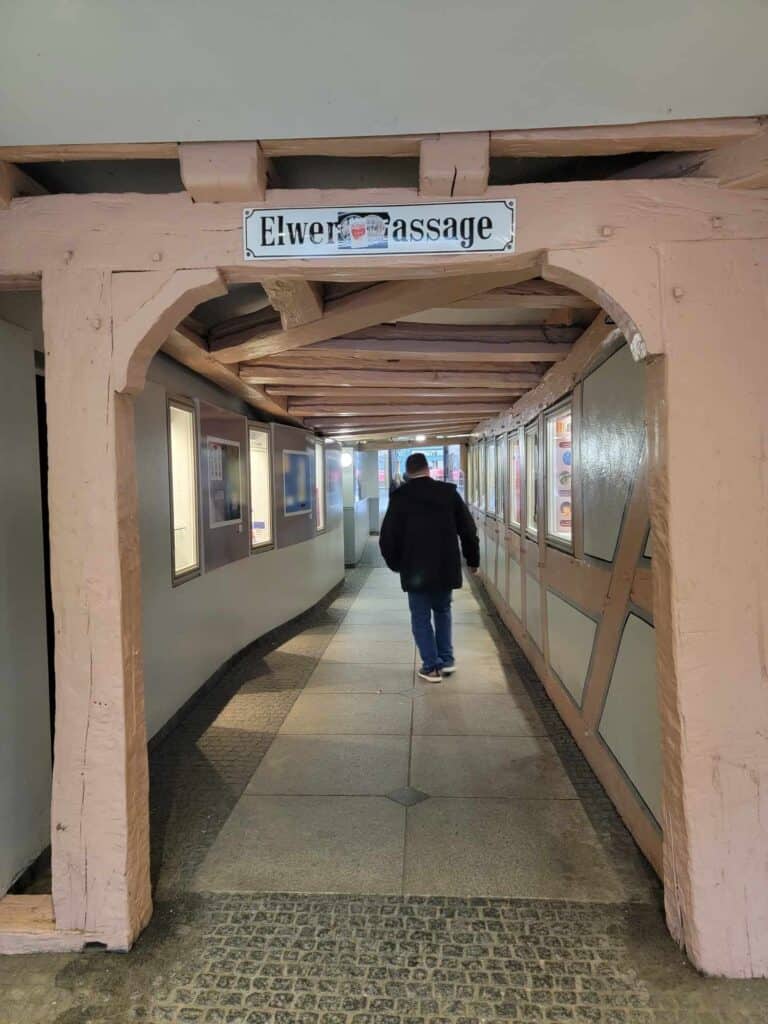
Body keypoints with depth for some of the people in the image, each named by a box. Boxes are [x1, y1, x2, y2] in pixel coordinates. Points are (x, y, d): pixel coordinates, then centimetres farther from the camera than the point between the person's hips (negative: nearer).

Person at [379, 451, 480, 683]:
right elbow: (468, 529, 3)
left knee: (421, 617, 9)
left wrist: (395, 564, 12)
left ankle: (432, 666, 9)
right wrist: (472, 559, 16)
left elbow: (387, 536, -4)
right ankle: (447, 659, 21)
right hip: (446, 567, 3)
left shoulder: (400, 496, -5)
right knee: (442, 611, 22)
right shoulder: (449, 492, 0)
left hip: (416, 569, -3)